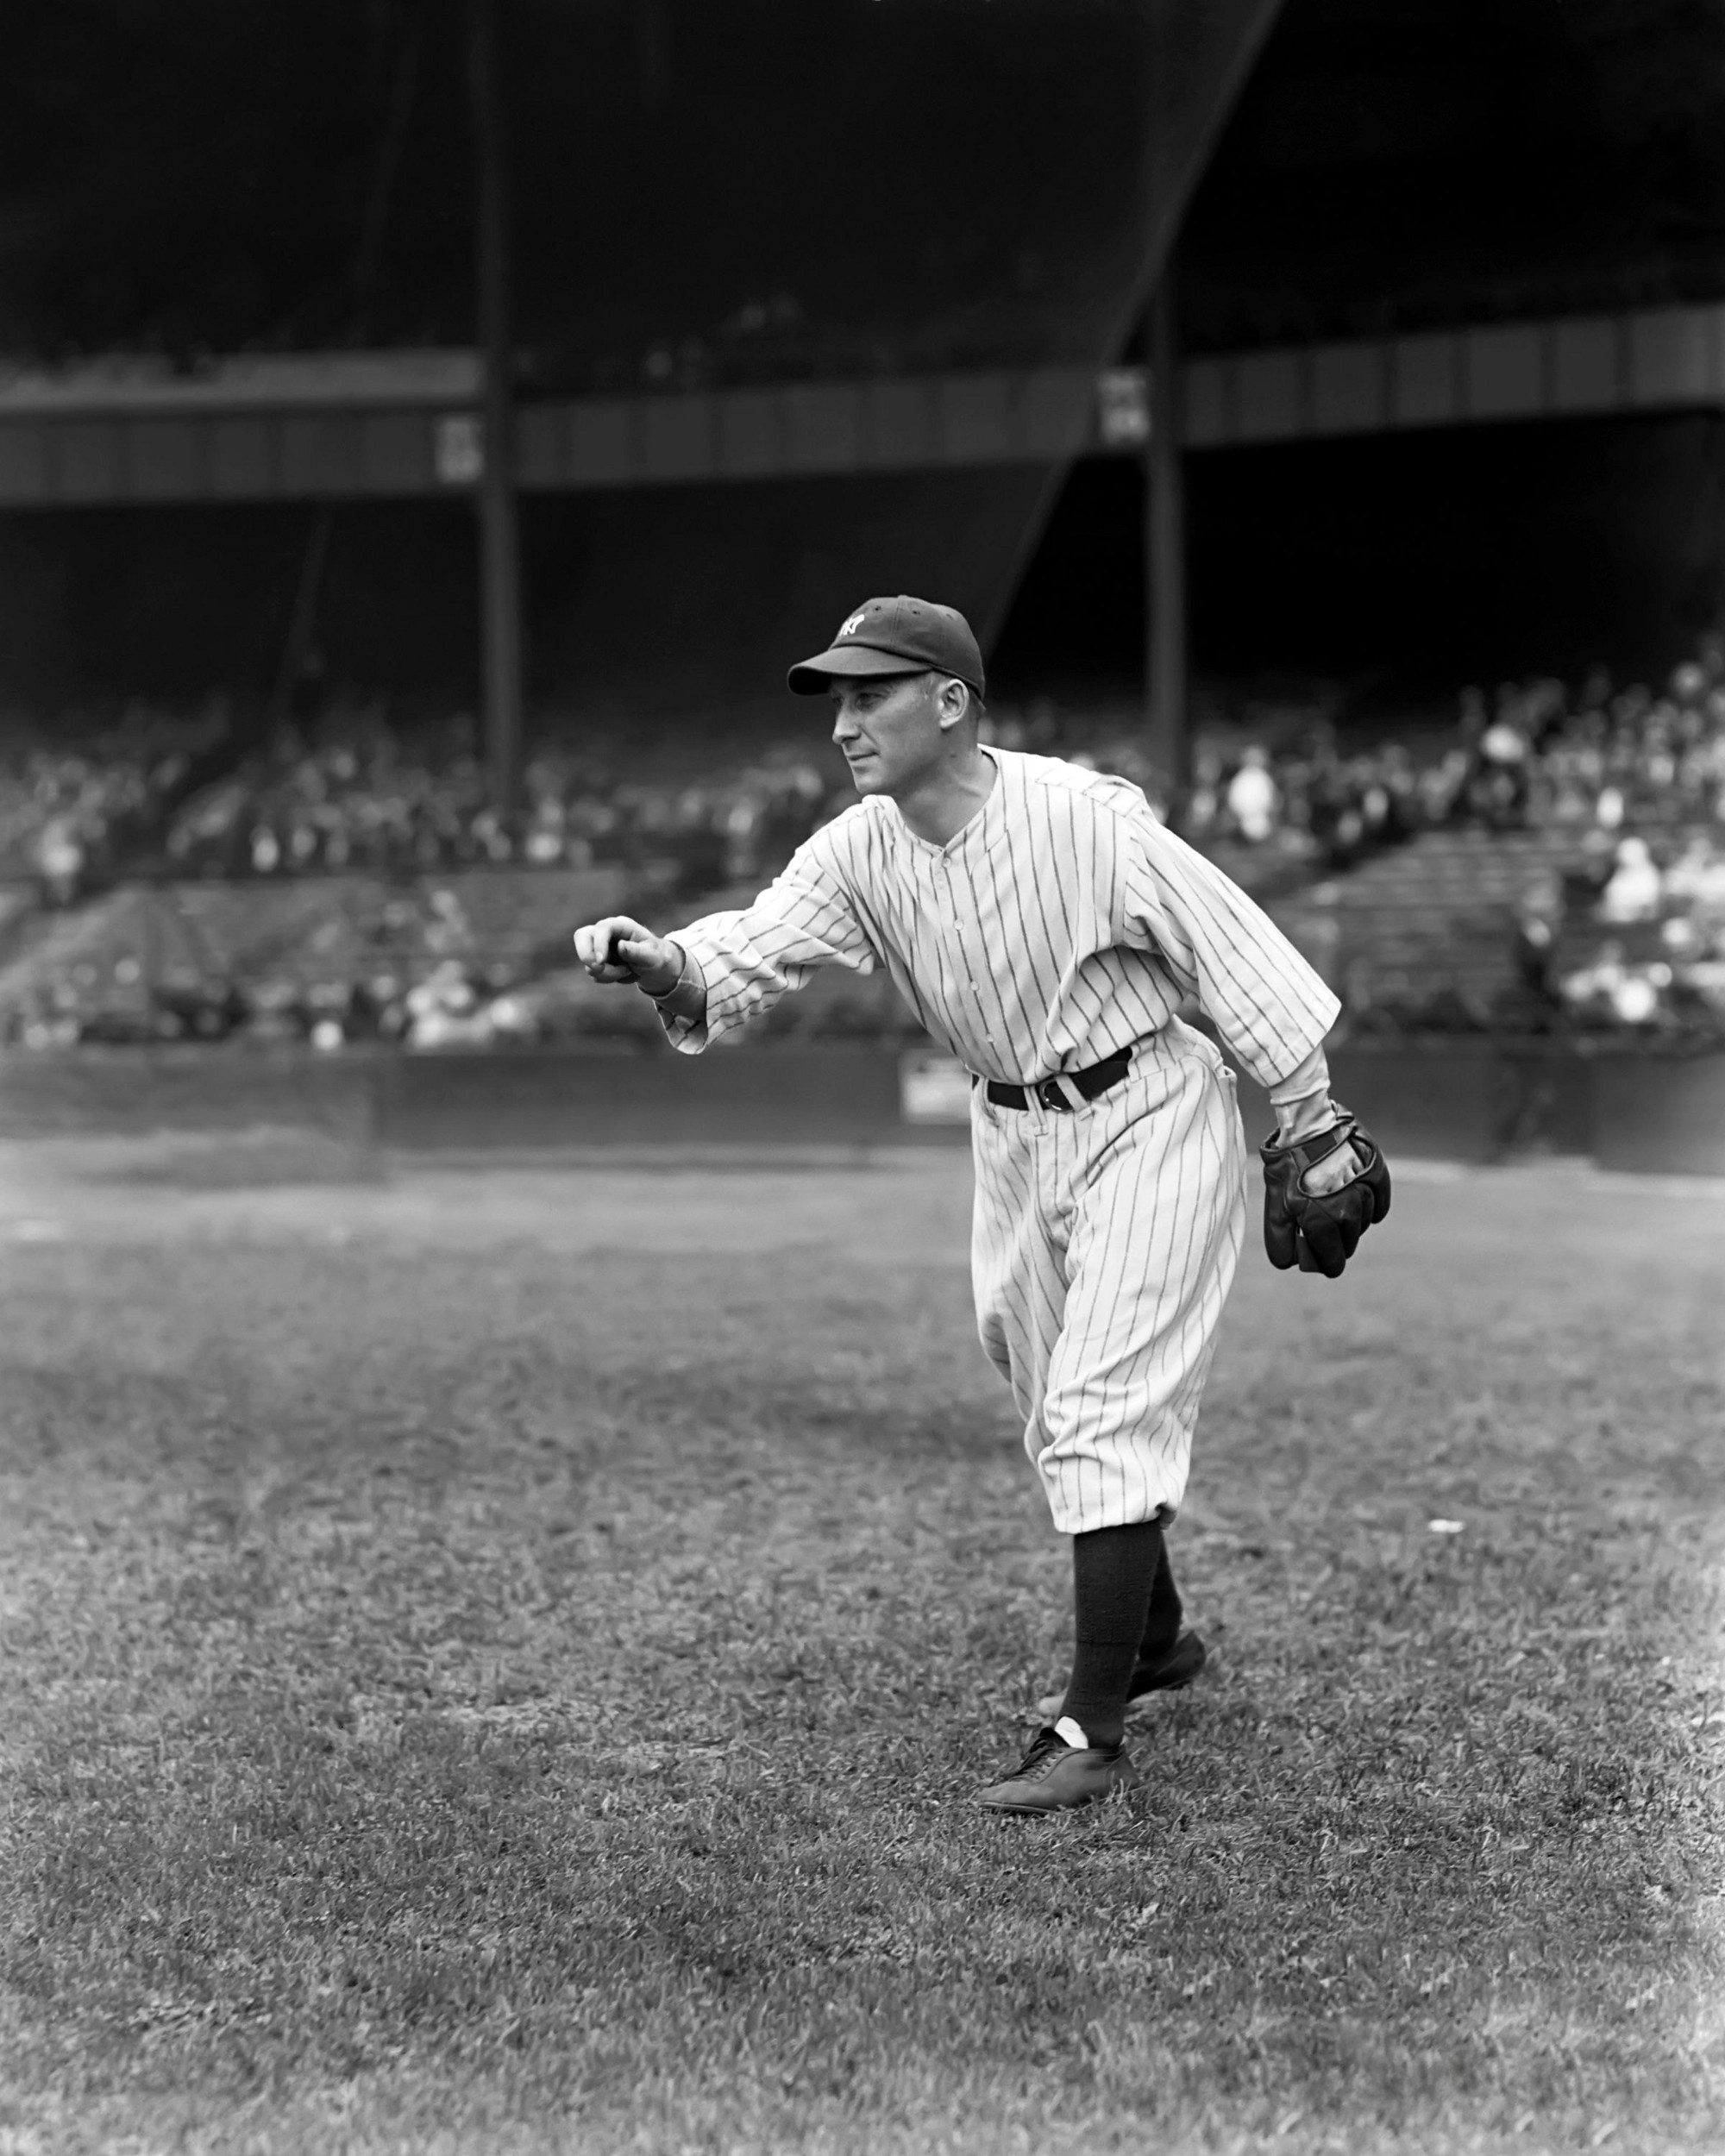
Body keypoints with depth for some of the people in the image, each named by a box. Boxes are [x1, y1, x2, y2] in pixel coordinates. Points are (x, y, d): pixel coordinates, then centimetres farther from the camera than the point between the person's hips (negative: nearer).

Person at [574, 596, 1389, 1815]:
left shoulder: (1082, 819, -24)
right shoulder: (859, 853, -7)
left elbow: (1232, 950, -18)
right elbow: (747, 959, -16)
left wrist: (1311, 1125, -14)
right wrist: (666, 968, -39)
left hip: (1147, 1121, -7)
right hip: (1015, 1136, 7)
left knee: (1104, 1414, -13)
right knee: (1058, 1415, 18)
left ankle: (1093, 1736, -10)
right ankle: (1155, 1642, 41)